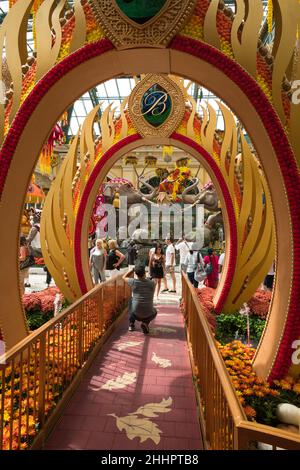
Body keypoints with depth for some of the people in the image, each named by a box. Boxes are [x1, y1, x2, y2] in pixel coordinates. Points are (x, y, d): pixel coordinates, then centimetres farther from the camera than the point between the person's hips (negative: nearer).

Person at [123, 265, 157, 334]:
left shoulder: (133, 282, -9)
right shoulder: (152, 283, -5)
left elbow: (124, 277, 13)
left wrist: (133, 269, 13)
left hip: (136, 314, 0)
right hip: (148, 315, 0)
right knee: (154, 312, 36)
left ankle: (131, 324, 25)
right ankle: (145, 323, 5)